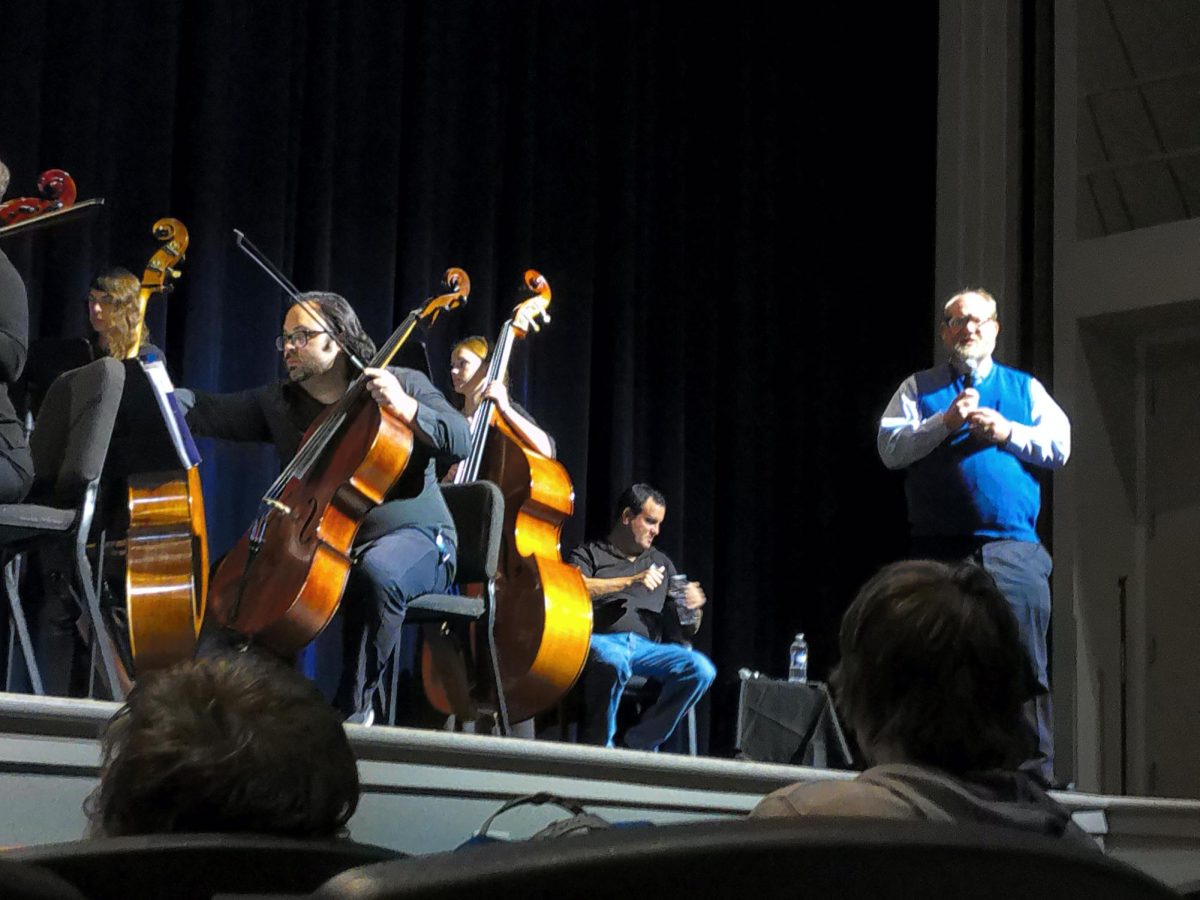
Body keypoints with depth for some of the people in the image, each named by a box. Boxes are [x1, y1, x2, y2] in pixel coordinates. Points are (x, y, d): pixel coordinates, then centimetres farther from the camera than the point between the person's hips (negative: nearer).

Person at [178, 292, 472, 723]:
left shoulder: (403, 385, 2)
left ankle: (353, 707, -26)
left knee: (376, 573, -39)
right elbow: (206, 412, 3)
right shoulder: (278, 402, 14)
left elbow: (461, 441, -9)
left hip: (412, 538, -5)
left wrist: (404, 406, -22)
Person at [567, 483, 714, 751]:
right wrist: (631, 581, -11)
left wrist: (693, 608, 3)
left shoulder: (660, 563, 30)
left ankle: (640, 744, -19)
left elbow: (687, 629, 27)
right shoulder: (589, 553, 17)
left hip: (647, 647, 4)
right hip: (601, 640, -4)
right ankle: (599, 747, -22)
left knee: (702, 670, -25)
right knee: (613, 662, -41)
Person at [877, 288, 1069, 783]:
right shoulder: (919, 389, 13)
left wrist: (1008, 432, -7)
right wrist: (944, 424, -11)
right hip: (940, 551, 0)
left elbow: (1060, 446, 7)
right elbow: (891, 448, 0)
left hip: (1013, 552, 1)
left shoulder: (1026, 389, 17)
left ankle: (1036, 770, 0)